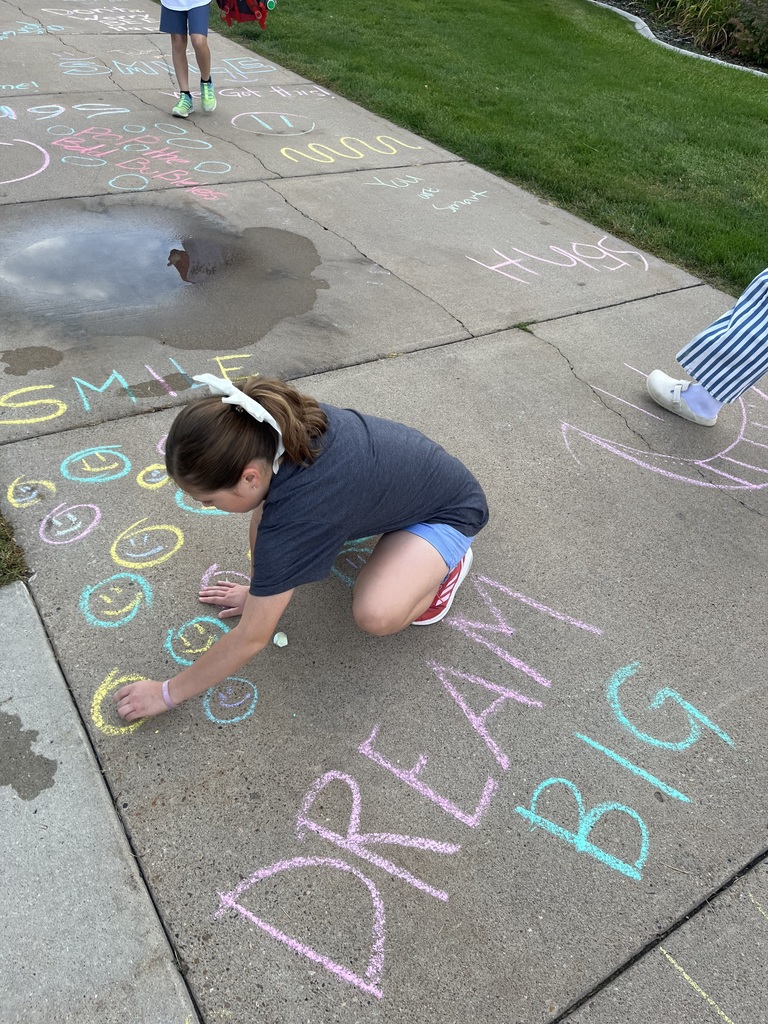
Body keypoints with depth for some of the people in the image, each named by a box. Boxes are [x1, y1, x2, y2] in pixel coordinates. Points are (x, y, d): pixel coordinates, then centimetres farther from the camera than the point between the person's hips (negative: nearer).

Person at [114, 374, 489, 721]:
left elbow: (251, 639, -29)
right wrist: (260, 590, 3)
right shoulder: (272, 420, -23)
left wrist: (167, 693, -16)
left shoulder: (293, 519, -40)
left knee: (376, 616, -29)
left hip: (448, 510, -7)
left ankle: (449, 560, 0)